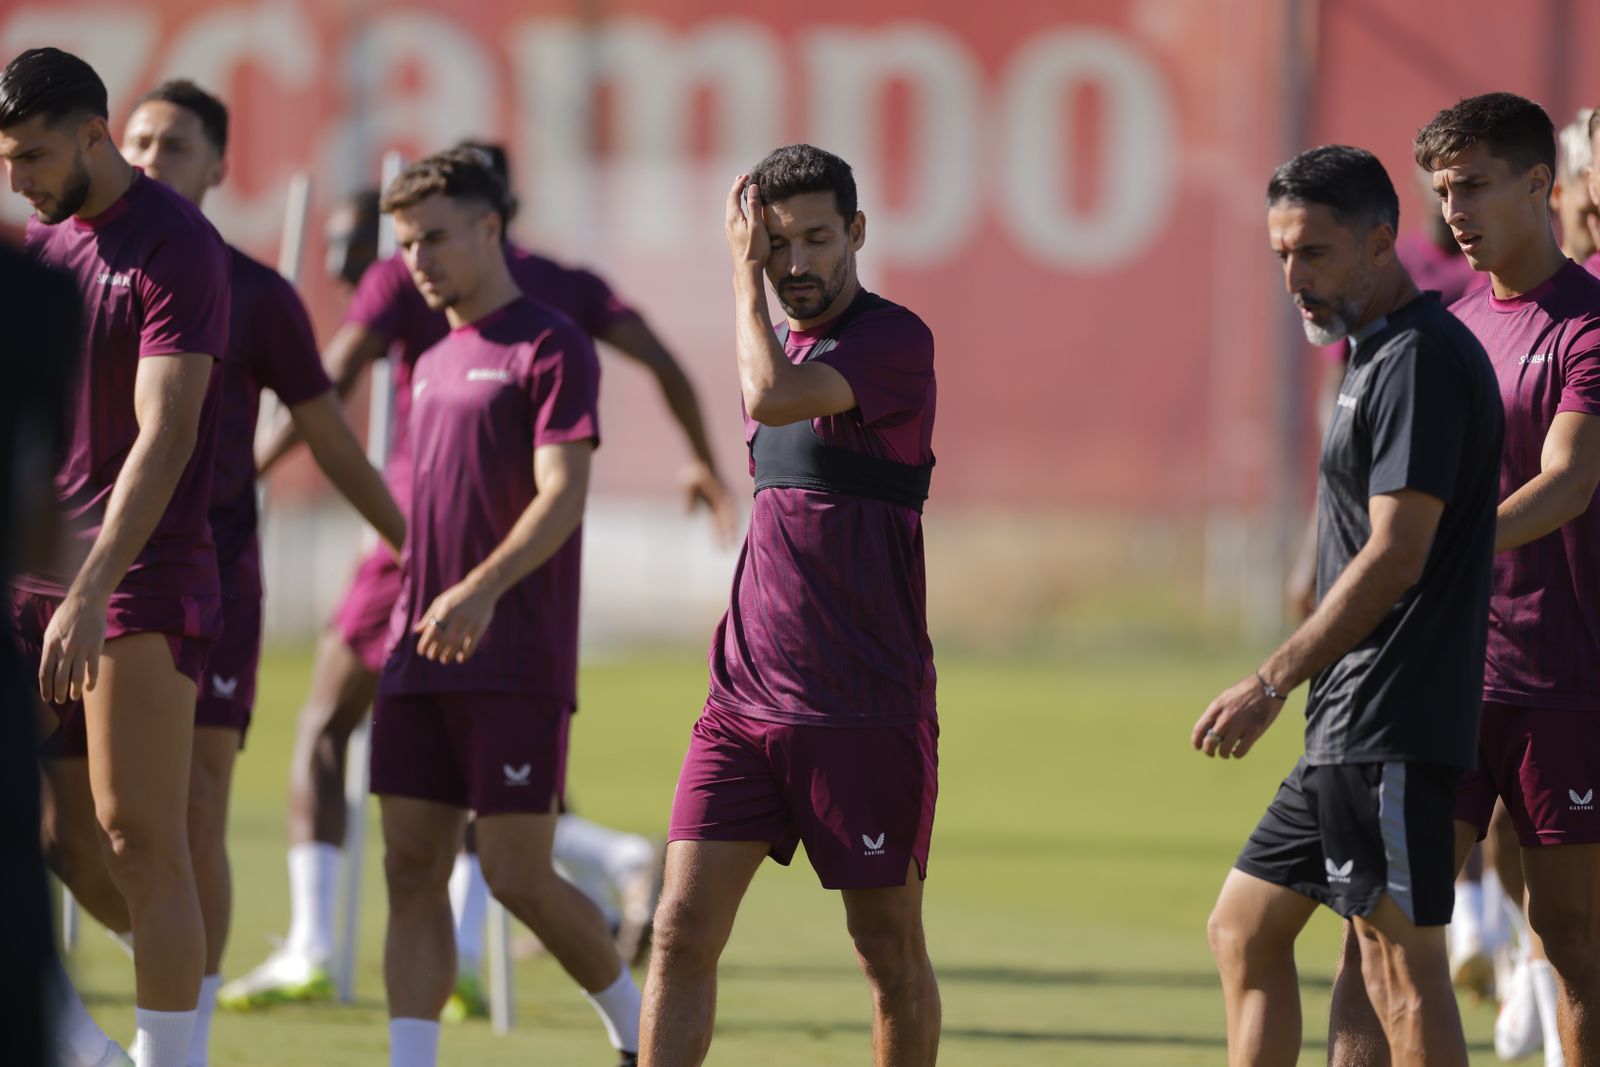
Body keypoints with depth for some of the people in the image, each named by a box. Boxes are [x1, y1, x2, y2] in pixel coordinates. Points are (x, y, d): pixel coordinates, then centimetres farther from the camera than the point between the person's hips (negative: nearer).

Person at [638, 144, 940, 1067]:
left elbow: (773, 397, -25)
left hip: (865, 710, -6)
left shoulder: (894, 340, -10)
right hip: (746, 700, 6)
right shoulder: (786, 343, 15)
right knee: (684, 929, -5)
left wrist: (743, 276, -12)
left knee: (890, 949, 4)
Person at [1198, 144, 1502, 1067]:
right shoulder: (1381, 355, 18)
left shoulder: (1422, 360, -14)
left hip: (1390, 733, -11)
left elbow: (1396, 555, -20)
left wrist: (1271, 686, -17)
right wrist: (1287, 690, 20)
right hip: (1350, 732, 11)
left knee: (1404, 967, -9)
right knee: (1244, 929, 15)